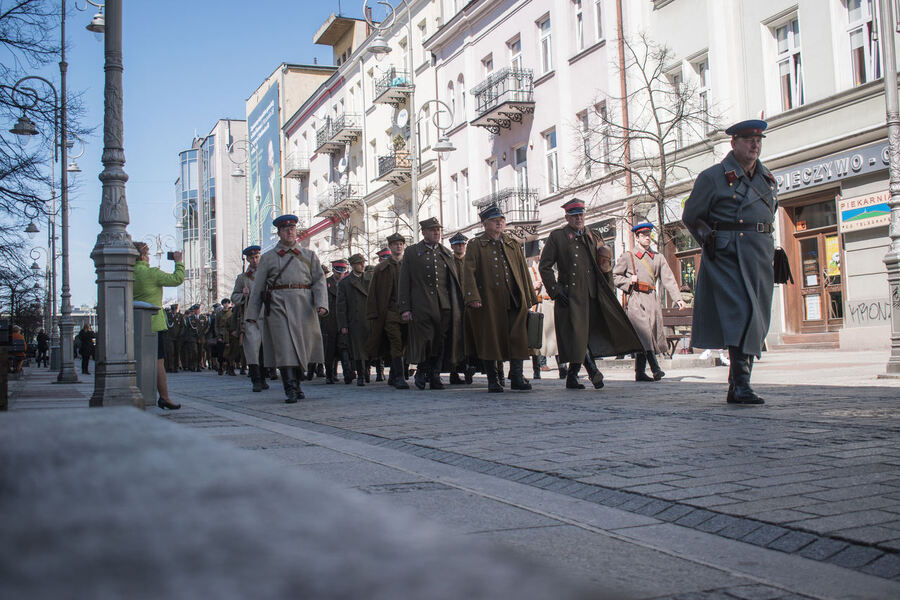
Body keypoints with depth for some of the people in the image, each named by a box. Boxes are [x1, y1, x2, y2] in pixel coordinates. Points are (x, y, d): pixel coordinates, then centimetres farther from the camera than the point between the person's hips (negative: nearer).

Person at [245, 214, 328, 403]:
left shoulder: (309, 255, 15)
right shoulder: (268, 258, 13)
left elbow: (319, 281, 7)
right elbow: (257, 287, 13)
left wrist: (321, 304, -10)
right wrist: (252, 314, 8)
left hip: (303, 305, 2)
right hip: (277, 304, -1)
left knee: (302, 347, 5)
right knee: (284, 347, -11)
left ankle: (296, 384, 22)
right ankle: (291, 389, -13)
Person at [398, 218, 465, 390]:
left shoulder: (447, 253, 17)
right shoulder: (411, 252, 7)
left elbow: (455, 281, 16)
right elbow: (404, 282, 3)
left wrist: (457, 307, 7)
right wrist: (404, 308, -5)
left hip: (444, 306, 3)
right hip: (421, 307, -3)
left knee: (440, 342, 3)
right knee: (424, 342, -5)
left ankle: (435, 376, 13)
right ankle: (421, 372, 15)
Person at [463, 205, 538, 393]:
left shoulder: (513, 244, 18)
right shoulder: (476, 245, 4)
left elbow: (523, 271, 18)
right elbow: (469, 272, -5)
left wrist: (529, 298, 14)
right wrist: (473, 297, -17)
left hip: (514, 301, 3)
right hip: (488, 302, -3)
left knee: (517, 338, -2)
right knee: (490, 339, 0)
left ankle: (517, 377, 6)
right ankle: (492, 380, 10)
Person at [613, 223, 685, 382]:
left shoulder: (658, 257, 17)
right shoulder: (627, 257, 8)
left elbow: (668, 278, 11)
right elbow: (615, 276, 10)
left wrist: (678, 298, 1)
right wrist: (628, 281, -9)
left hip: (652, 300, 4)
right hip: (635, 300, -4)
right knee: (644, 332, -18)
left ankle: (640, 372, 6)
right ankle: (655, 368, -23)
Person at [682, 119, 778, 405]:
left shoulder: (767, 178, 18)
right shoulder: (713, 177, 0)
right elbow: (690, 217, 4)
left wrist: (766, 245, 19)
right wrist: (710, 241, -7)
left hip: (761, 257, 7)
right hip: (727, 256, -6)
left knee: (756, 322, 5)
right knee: (741, 312, -20)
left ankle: (736, 389, 13)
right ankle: (741, 384, -21)